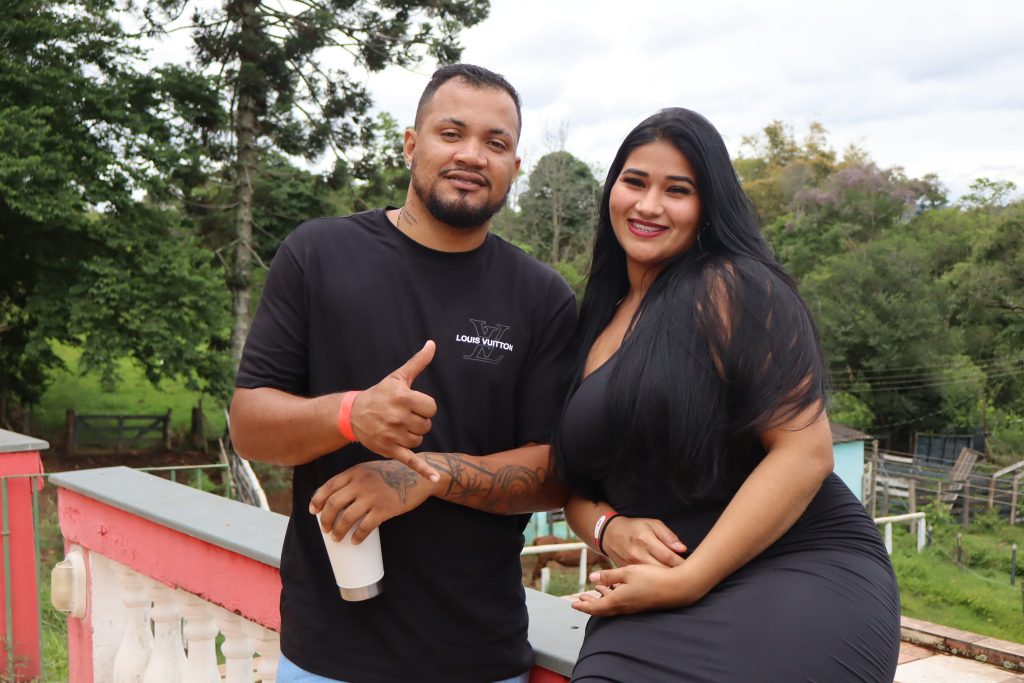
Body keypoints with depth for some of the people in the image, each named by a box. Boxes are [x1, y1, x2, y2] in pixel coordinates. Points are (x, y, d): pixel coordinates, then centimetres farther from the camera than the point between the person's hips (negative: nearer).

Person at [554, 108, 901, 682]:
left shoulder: (731, 288, -8)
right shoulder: (595, 326, 12)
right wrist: (609, 530, -7)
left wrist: (687, 580, -16)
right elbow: (573, 483, 15)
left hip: (799, 579, -5)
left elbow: (805, 451, -15)